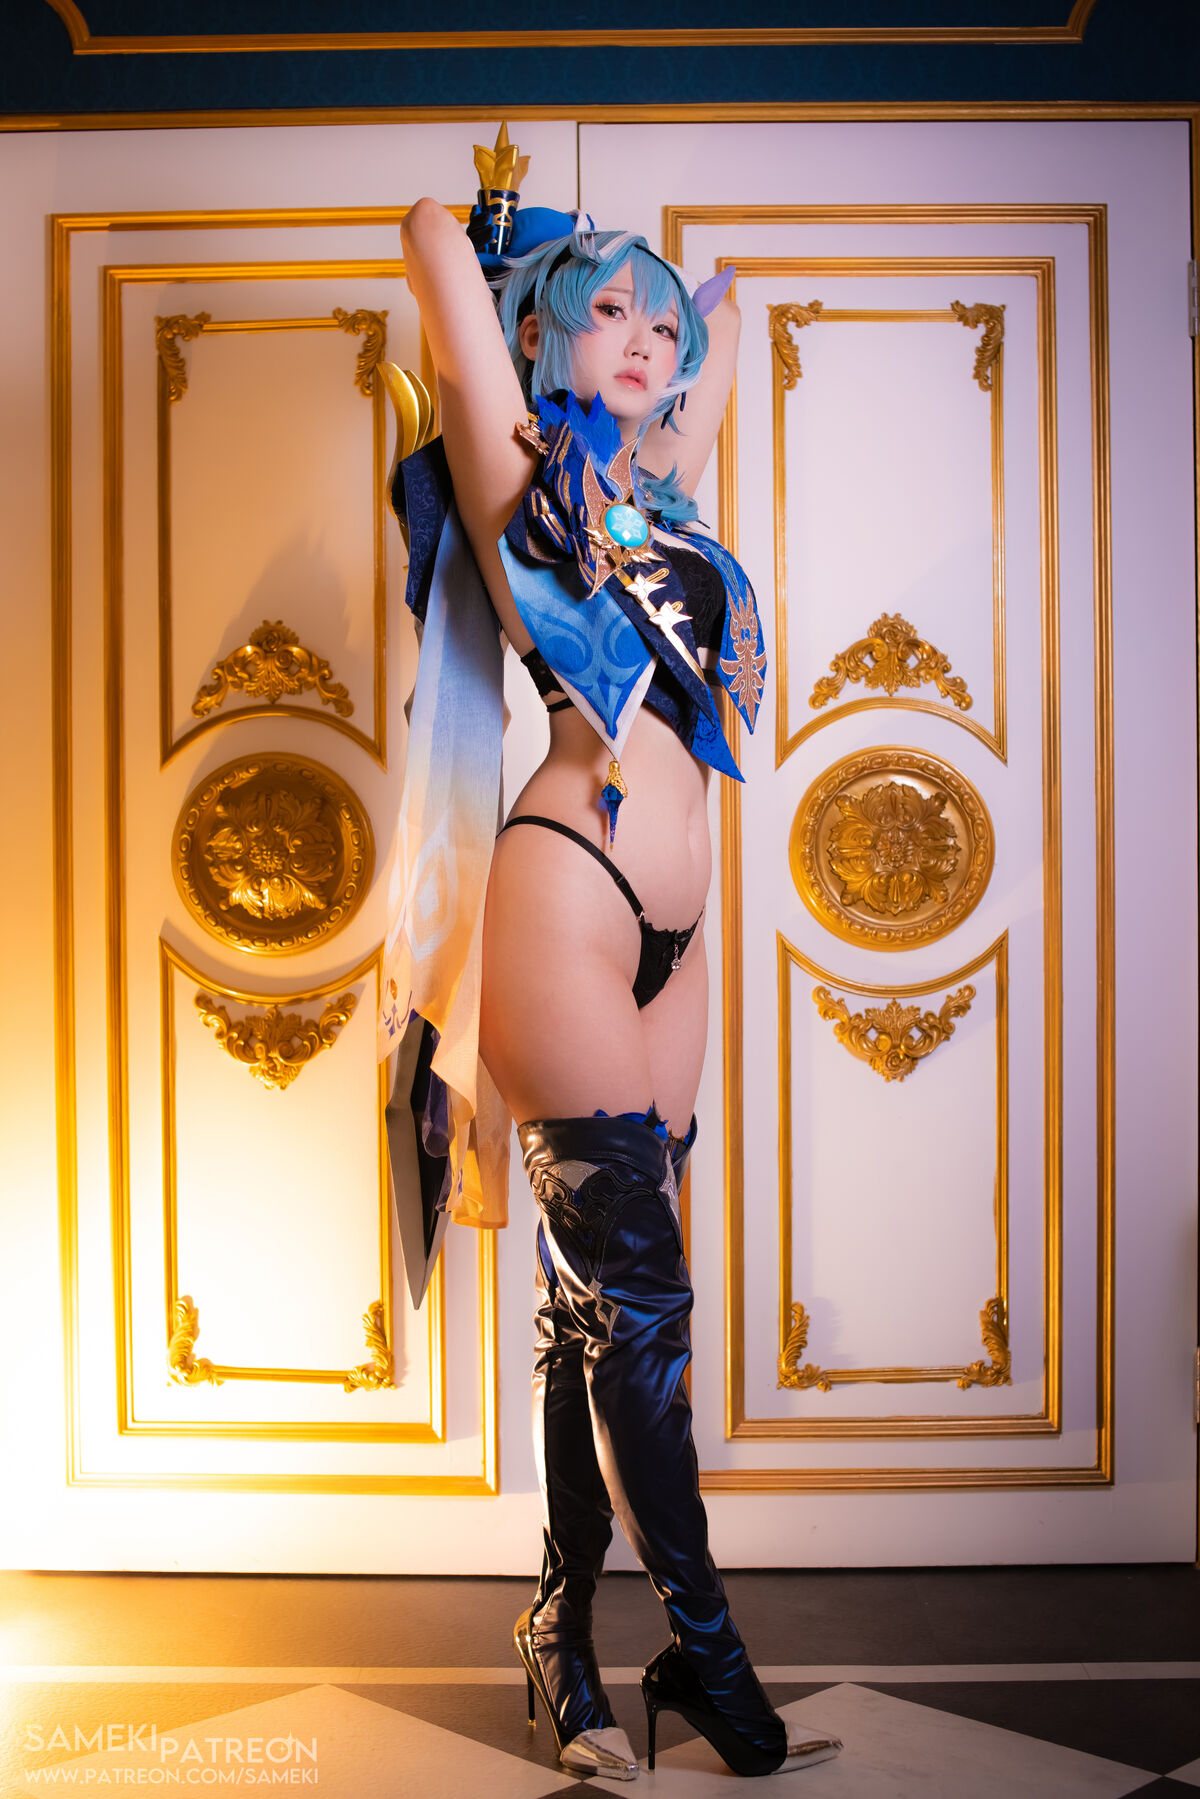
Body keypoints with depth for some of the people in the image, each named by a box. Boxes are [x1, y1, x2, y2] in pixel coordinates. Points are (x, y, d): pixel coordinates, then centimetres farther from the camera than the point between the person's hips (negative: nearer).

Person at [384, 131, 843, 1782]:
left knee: (600, 1297, 10)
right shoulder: (519, 470, 4)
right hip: (565, 893, -6)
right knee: (636, 1292, -3)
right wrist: (538, 270, 20)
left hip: (667, 925, 7)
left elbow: (724, 324, 37)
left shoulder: (664, 492, 20)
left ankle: (566, 1633, 22)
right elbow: (438, 235, 3)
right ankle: (704, 1652, 11)